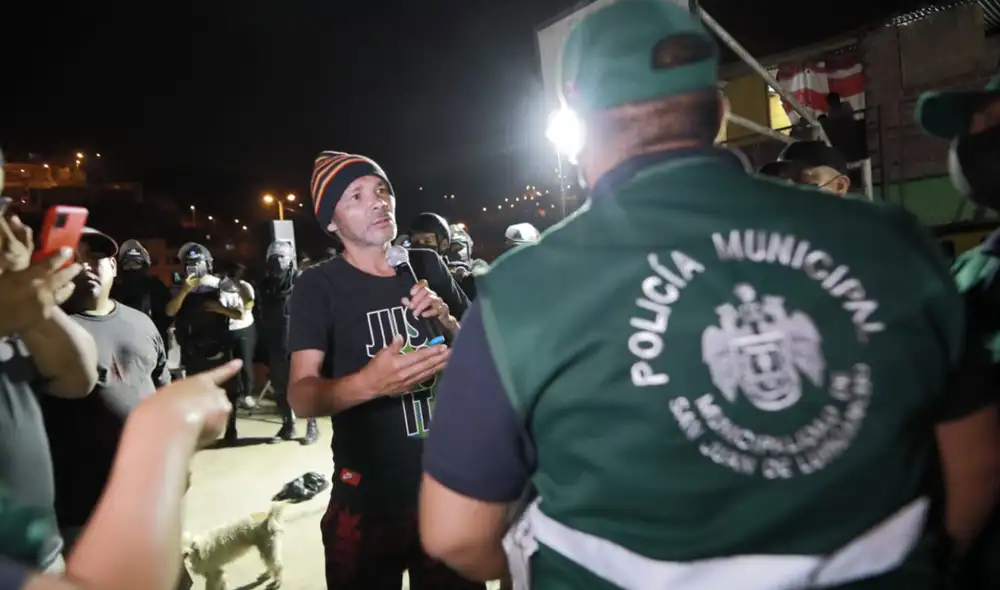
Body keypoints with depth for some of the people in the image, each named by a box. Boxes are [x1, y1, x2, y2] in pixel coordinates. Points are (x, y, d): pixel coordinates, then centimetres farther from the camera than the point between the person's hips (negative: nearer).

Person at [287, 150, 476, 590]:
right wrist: (368, 383, -37)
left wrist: (445, 319, -12)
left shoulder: (428, 266, 3)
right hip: (368, 498, -3)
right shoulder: (318, 285, -9)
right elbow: (301, 396, -17)